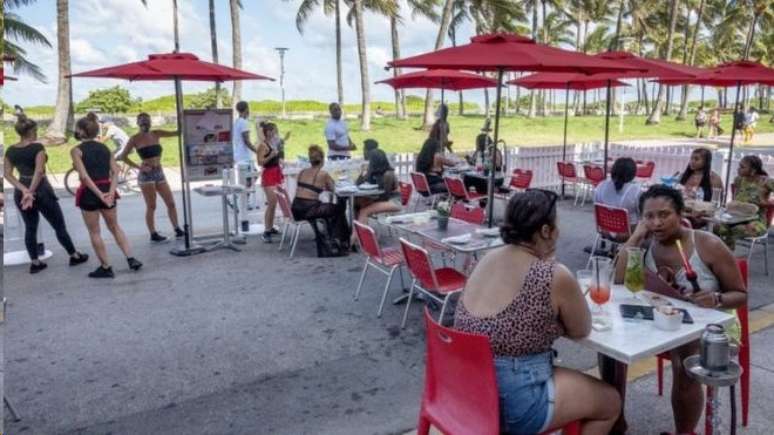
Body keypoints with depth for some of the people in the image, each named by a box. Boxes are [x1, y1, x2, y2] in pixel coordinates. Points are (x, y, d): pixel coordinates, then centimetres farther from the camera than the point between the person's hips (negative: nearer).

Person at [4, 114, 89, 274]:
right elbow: (39, 171, -24)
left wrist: (24, 190, -9)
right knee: (59, 226, 7)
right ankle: (74, 256, 18)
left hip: (20, 193, 6)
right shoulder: (37, 147, -14)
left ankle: (35, 263, 17)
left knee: (30, 228, 14)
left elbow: (7, 174, 0)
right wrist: (31, 192, -21)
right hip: (41, 190, -6)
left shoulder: (10, 150, 4)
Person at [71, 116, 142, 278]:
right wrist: (110, 191, -11)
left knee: (94, 232, 8)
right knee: (114, 227, 19)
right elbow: (115, 171, -2)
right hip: (107, 191, 5)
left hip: (89, 194, -5)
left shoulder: (76, 150, -8)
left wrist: (99, 195, -18)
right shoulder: (104, 148, 8)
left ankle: (106, 268, 14)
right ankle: (131, 260, 12)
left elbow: (84, 176, -18)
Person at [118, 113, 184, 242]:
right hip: (146, 175, -5)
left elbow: (175, 133, 5)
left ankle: (177, 230, 15)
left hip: (159, 173, 5)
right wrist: (138, 167, -10)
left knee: (171, 203, 5)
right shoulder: (135, 139, -4)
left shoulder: (156, 134, 8)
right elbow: (123, 156, -3)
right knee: (151, 206, -2)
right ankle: (153, 234, 7)